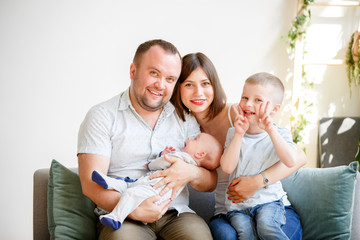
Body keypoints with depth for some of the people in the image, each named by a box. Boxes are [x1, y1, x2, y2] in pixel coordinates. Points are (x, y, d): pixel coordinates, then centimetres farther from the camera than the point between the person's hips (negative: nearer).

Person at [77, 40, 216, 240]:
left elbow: (211, 183, 12)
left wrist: (191, 173, -12)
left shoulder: (185, 118, 14)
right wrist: (134, 210, -23)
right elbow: (91, 184, -7)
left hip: (175, 215, 3)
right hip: (123, 217, -3)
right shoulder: (102, 116, 3)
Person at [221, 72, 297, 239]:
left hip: (269, 200, -1)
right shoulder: (233, 133, 7)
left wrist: (270, 129, -24)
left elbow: (291, 161, -19)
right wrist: (239, 134, -15)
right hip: (237, 204, 2)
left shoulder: (280, 134, 2)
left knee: (265, 225, -31)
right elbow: (227, 168, -7)